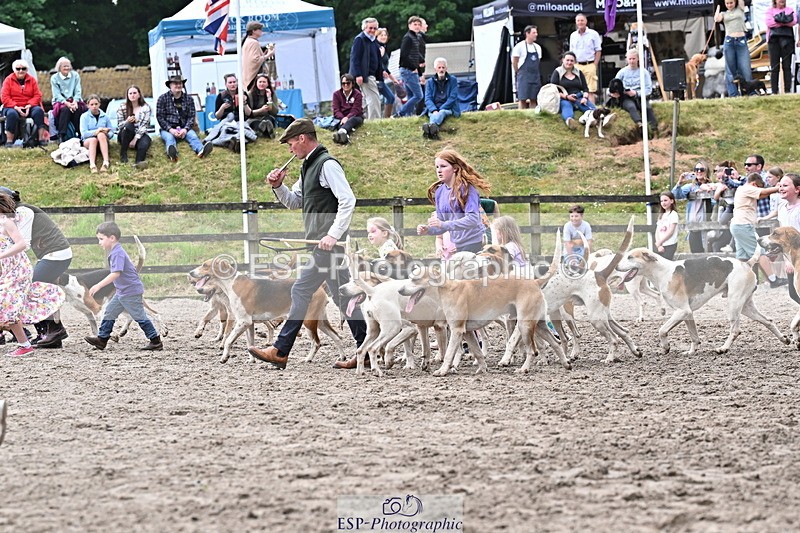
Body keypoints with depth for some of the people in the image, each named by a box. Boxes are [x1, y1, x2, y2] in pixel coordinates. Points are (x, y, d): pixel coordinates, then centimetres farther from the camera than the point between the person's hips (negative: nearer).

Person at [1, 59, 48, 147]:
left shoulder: (31, 79, 10)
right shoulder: (8, 80, 4)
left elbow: (37, 95, 5)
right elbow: (4, 97, -3)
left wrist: (29, 105, -14)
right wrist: (16, 107, -17)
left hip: (29, 107, 2)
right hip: (12, 107, -2)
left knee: (39, 110, -29)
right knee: (12, 114, -37)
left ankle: (41, 138, -28)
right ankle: (9, 141, -32)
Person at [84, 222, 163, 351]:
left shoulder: (118, 253, -20)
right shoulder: (114, 252, 12)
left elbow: (116, 273, -31)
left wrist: (98, 286, -32)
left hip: (131, 292, -10)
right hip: (122, 292, 10)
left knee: (139, 316, -4)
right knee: (109, 311, 12)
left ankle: (156, 341, 2)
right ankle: (102, 339, 17)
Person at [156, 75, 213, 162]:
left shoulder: (188, 99, 11)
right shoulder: (163, 98, 5)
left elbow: (191, 117, 6)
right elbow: (160, 117, -1)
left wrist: (185, 129, -14)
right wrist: (170, 130, -16)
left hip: (184, 128, 2)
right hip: (168, 129, -2)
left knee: (192, 135, -30)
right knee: (169, 138, -35)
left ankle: (201, 150, -63)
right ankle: (172, 152, -70)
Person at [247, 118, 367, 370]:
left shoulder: (327, 165, -12)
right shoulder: (309, 167, 18)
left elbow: (348, 200, -21)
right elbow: (295, 202, 27)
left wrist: (333, 235, -24)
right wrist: (278, 187, 8)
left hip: (326, 245, -10)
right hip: (319, 243, 10)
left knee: (302, 292, -9)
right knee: (342, 295, 10)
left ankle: (280, 351, -8)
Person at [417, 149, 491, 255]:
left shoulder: (467, 189, -10)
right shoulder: (439, 191, 10)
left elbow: (473, 219, -21)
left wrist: (444, 225, -28)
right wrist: (428, 230, -5)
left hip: (473, 245, -6)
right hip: (455, 246, 6)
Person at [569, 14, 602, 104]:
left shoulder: (593, 34, 1)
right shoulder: (573, 35, 13)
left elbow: (598, 51, 2)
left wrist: (595, 65, -6)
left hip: (589, 65, -4)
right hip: (577, 65, 4)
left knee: (591, 91, -7)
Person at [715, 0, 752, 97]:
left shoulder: (740, 9, 13)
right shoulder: (724, 14, 14)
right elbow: (716, 19, -3)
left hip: (741, 42, -1)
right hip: (729, 41, 1)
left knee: (745, 68, -5)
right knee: (731, 70, 0)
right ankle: (733, 94, 0)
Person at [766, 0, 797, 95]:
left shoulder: (790, 10, 16)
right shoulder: (770, 11, 14)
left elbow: (794, 21, -2)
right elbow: (769, 23, -4)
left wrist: (778, 20, -8)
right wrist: (785, 21, -7)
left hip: (787, 40, 1)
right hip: (774, 39, 0)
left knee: (787, 66, -3)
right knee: (774, 68, -3)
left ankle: (788, 90, -5)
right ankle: (774, 91, -4)